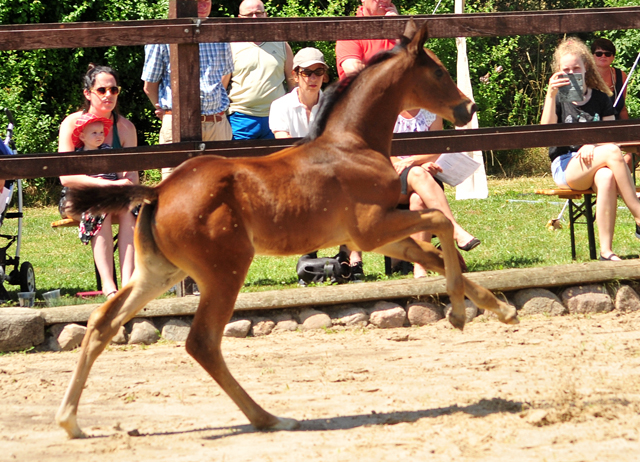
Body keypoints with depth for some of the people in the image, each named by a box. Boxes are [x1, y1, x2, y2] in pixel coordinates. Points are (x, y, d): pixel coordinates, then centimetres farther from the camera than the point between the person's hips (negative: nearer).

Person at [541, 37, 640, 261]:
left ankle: (606, 251, -41)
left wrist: (593, 146, -15)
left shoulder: (600, 98, 14)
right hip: (565, 166, -2)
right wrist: (551, 96, -22)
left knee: (606, 178, -39)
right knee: (612, 152, -33)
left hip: (595, 164, 2)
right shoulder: (558, 99, 8)